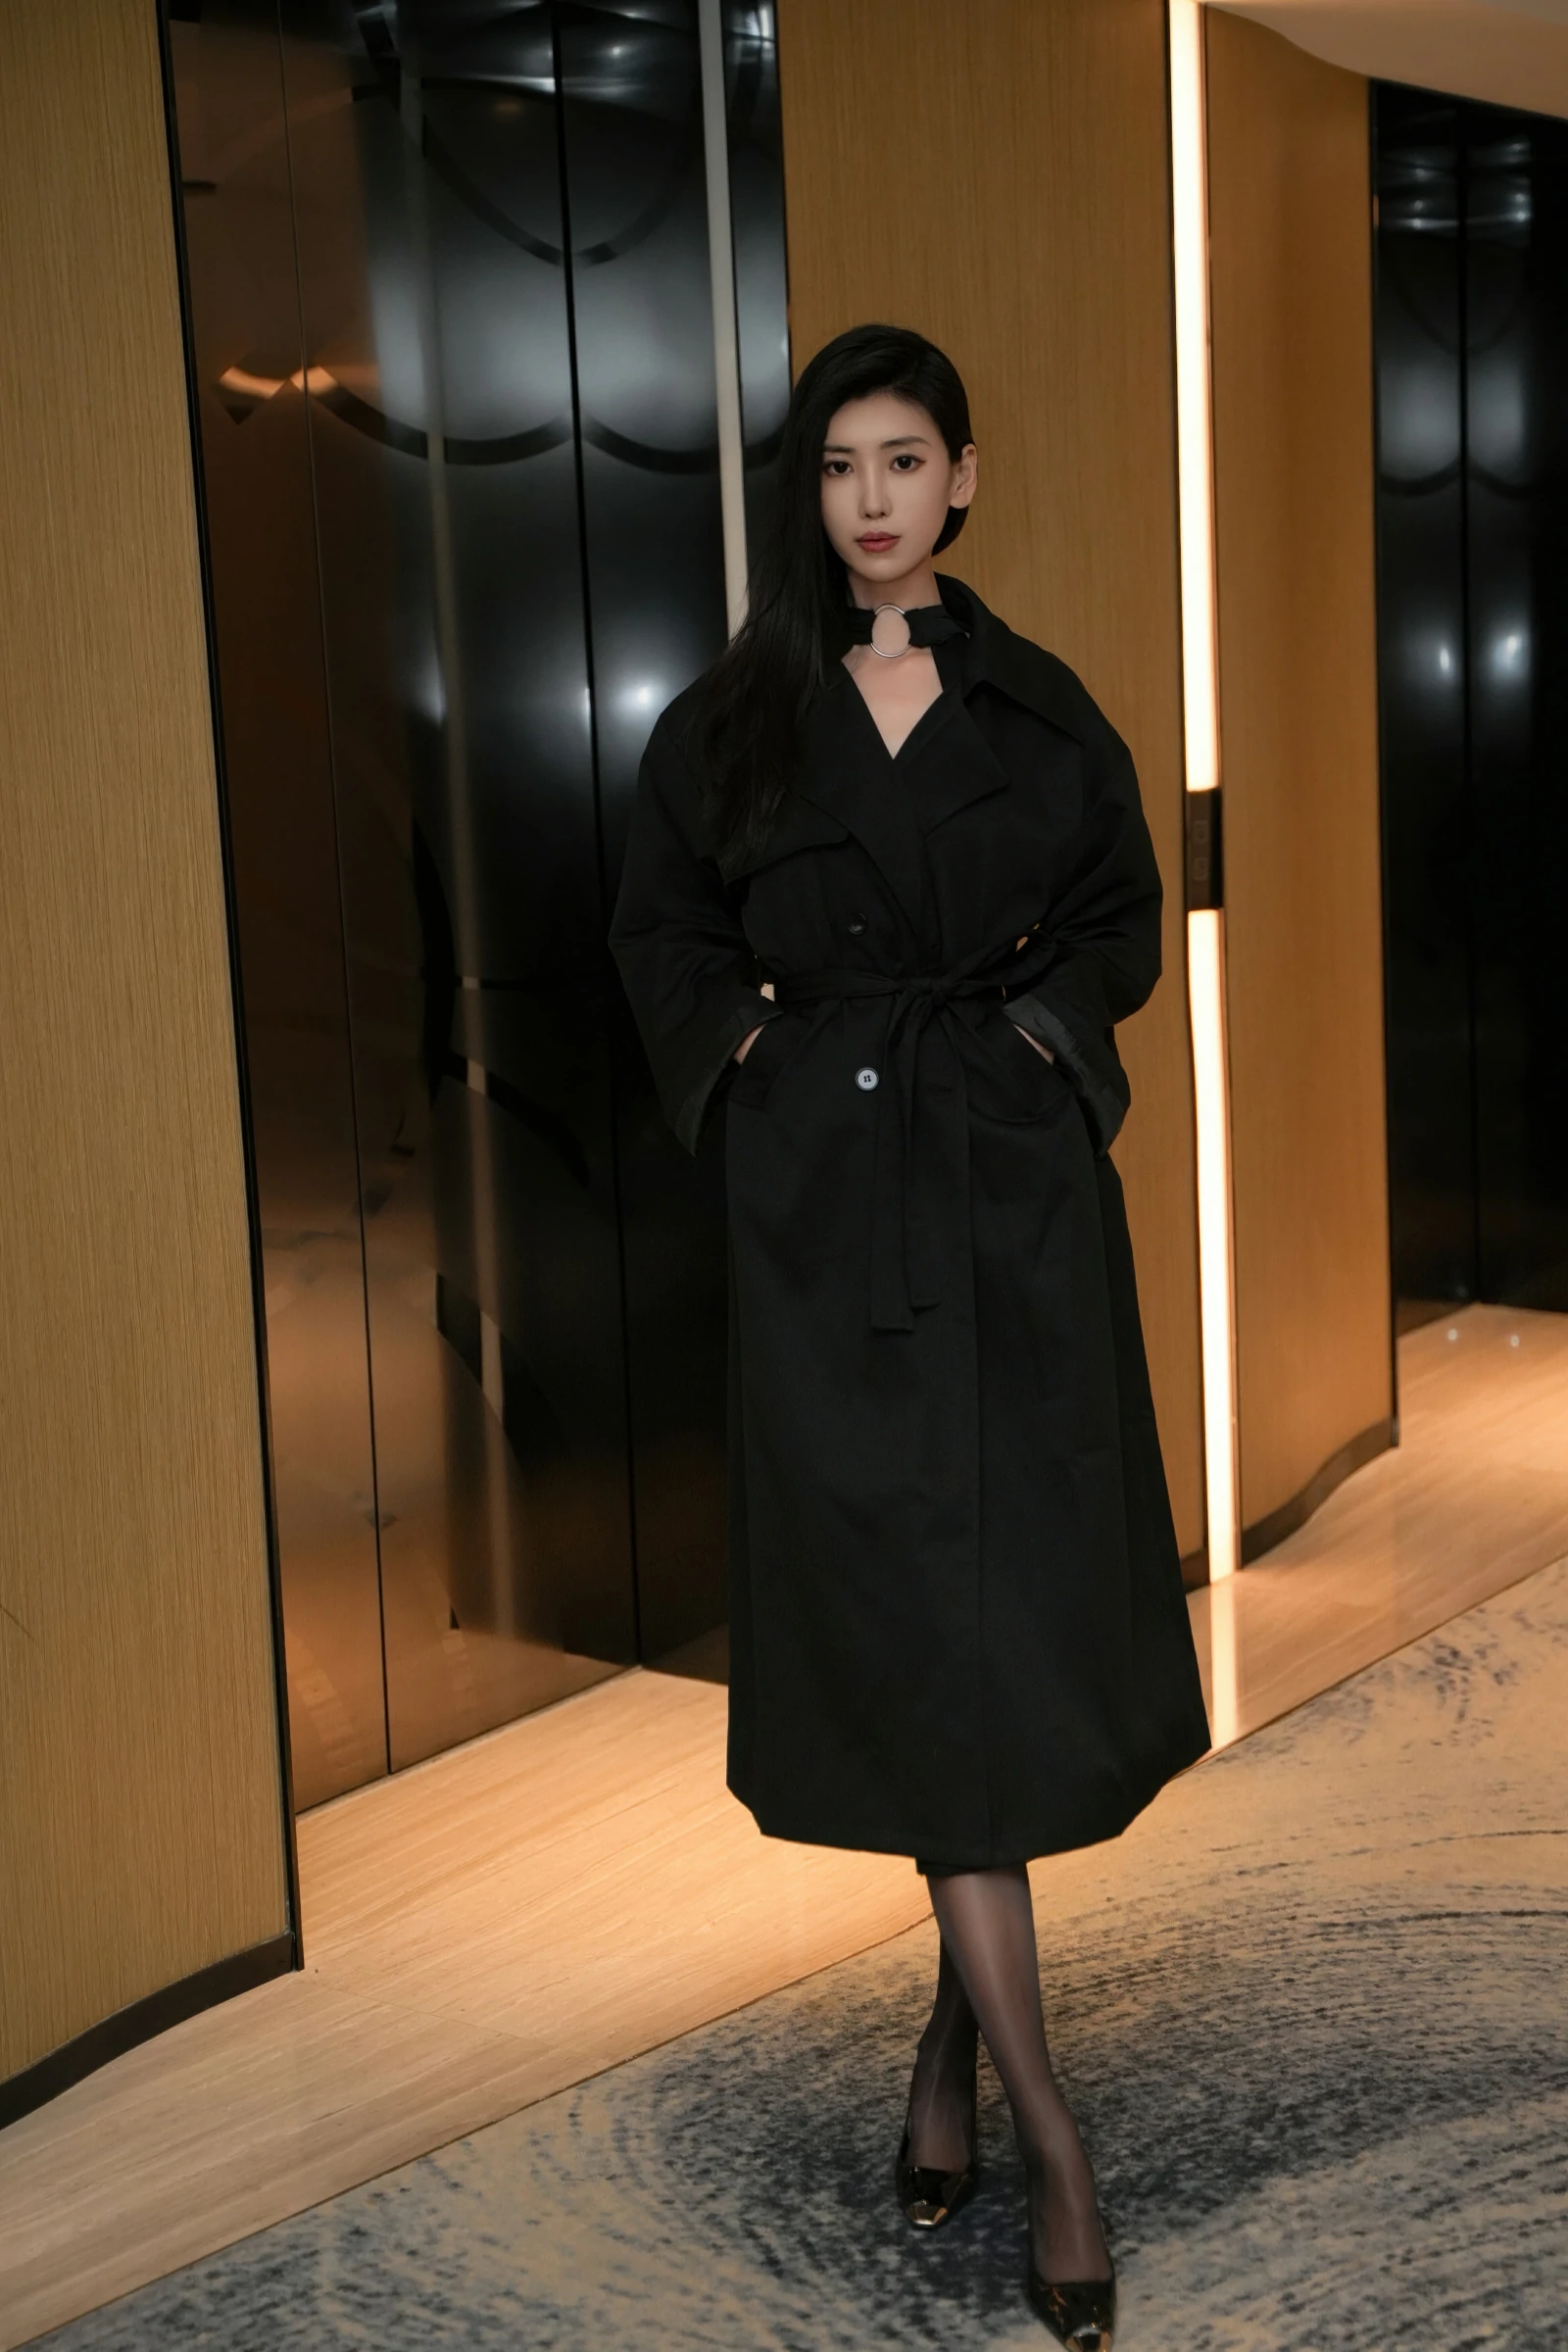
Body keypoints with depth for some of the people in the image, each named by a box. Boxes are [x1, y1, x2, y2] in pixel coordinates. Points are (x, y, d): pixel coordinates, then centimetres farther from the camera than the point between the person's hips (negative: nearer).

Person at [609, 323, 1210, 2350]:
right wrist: (750, 1047, -1)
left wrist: (1042, 1025, -1)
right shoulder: (731, 720, 4)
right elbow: (662, 936, 13)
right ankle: (1048, 2129, 3)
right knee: (923, 1641, -3)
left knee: (1023, 1623, 3)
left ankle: (956, 2034, 26)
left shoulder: (1036, 710, 6)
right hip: (829, 1212, -1)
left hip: (1017, 1204, 1)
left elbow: (1122, 920, 15)